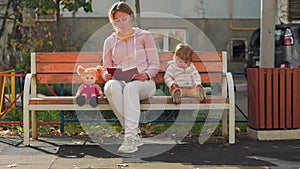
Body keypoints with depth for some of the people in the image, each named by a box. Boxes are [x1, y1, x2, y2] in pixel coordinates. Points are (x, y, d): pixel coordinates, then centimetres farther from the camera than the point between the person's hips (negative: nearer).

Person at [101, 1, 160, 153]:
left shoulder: (144, 36, 13)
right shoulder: (110, 41, 18)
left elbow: (155, 65, 6)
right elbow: (106, 70, 17)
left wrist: (147, 74, -16)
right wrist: (107, 75, -8)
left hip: (143, 83, -2)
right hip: (119, 82, 2)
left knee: (131, 87, -39)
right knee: (111, 86, -37)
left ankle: (130, 136, -46)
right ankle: (135, 133, -36)